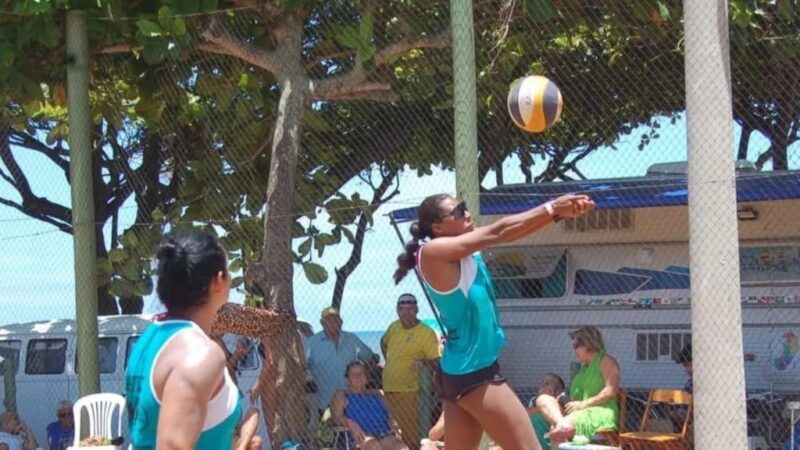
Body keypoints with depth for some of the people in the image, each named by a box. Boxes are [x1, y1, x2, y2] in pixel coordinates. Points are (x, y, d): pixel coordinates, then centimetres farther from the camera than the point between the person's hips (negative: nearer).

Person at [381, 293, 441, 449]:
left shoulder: (427, 333, -10)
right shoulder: (394, 326, 8)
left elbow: (436, 360, -14)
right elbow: (384, 342, 29)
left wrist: (423, 362, -32)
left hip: (407, 390, -7)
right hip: (388, 388, 7)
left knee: (409, 432, -8)